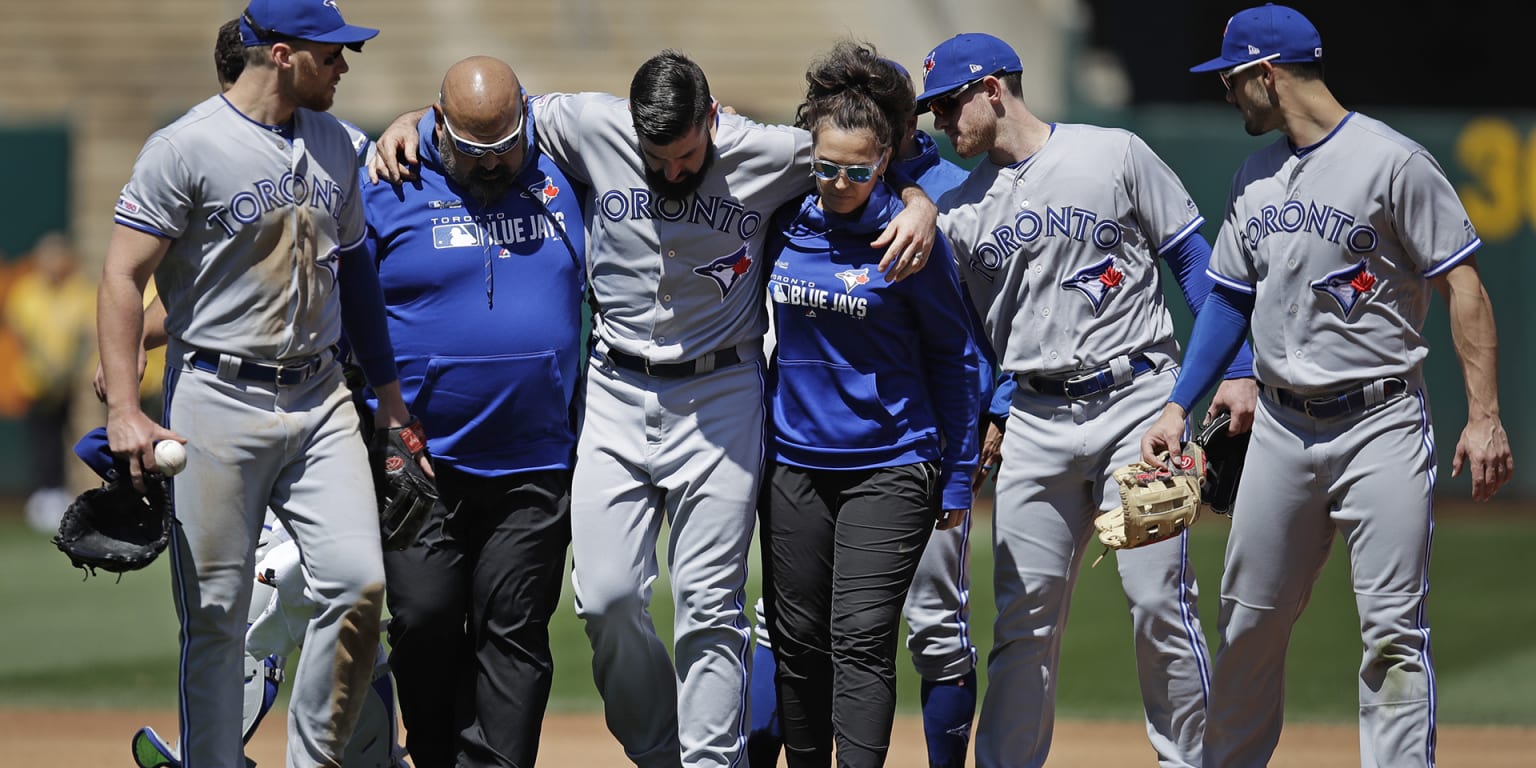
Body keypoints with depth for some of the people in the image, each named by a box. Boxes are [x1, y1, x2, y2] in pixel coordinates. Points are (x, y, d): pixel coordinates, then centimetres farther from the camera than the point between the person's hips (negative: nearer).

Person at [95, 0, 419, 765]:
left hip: (319, 398, 5)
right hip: (218, 401, -5)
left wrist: (387, 388, 22)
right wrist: (124, 411, -20)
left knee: (357, 581, -8)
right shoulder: (187, 148, -10)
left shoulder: (332, 144, 11)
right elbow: (123, 277, -11)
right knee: (215, 612, -2)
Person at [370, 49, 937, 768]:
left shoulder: (771, 153, -10)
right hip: (616, 394, 2)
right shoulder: (592, 129, -8)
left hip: (720, 398, -2)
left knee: (709, 608, -3)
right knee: (606, 600, -3)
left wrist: (920, 205, -14)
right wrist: (409, 121, -6)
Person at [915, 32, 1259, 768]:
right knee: (1023, 614, 2)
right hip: (1035, 423, 4)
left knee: (1159, 602, -7)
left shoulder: (1113, 155, 0)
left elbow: (1192, 260, 1)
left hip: (1137, 403, -4)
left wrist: (1236, 371, -6)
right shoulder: (960, 208, 11)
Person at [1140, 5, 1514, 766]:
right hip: (1281, 429, 7)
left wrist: (1484, 417, -17)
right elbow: (1230, 297, 19)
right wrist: (1179, 406, 10)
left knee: (1394, 631, -8)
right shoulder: (1254, 178, 12)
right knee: (1248, 620, 11)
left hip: (1380, 424, -7)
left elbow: (1463, 285, -11)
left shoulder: (1392, 161, -11)